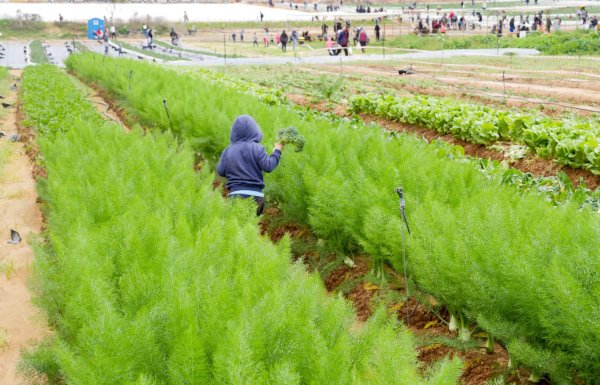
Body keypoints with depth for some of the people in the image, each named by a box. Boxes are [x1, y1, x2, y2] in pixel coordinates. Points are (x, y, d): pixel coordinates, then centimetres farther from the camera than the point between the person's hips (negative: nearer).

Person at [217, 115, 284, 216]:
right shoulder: (257, 148, -3)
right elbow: (268, 167, -11)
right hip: (255, 195, -1)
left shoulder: (228, 150, 6)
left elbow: (220, 171, 5)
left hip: (235, 194, 2)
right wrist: (277, 152, 3)